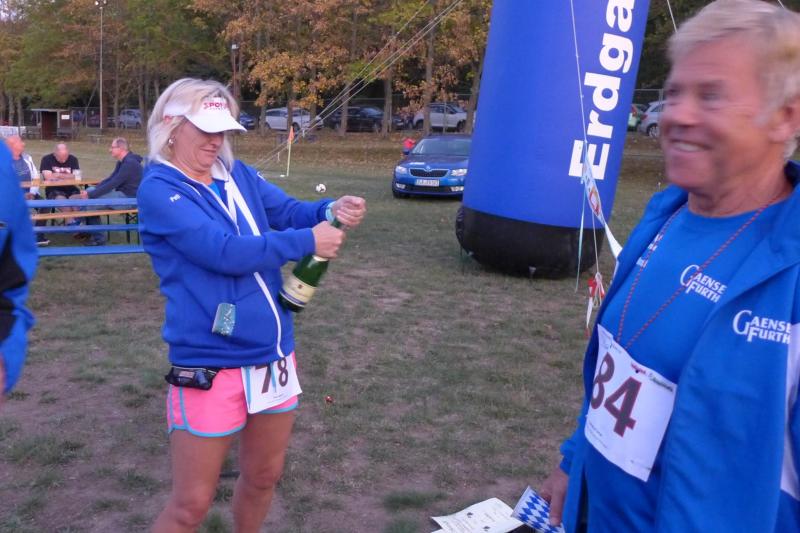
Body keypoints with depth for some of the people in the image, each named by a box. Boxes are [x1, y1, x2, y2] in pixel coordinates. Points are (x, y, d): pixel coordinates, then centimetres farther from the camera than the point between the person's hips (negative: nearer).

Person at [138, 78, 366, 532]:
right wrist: (305, 242, -19)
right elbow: (224, 252, -22)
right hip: (210, 365, -6)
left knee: (264, 476, 23)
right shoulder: (159, 189, -12)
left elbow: (289, 211, 5)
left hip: (274, 354, 7)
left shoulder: (238, 174, 7)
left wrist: (332, 211, -16)